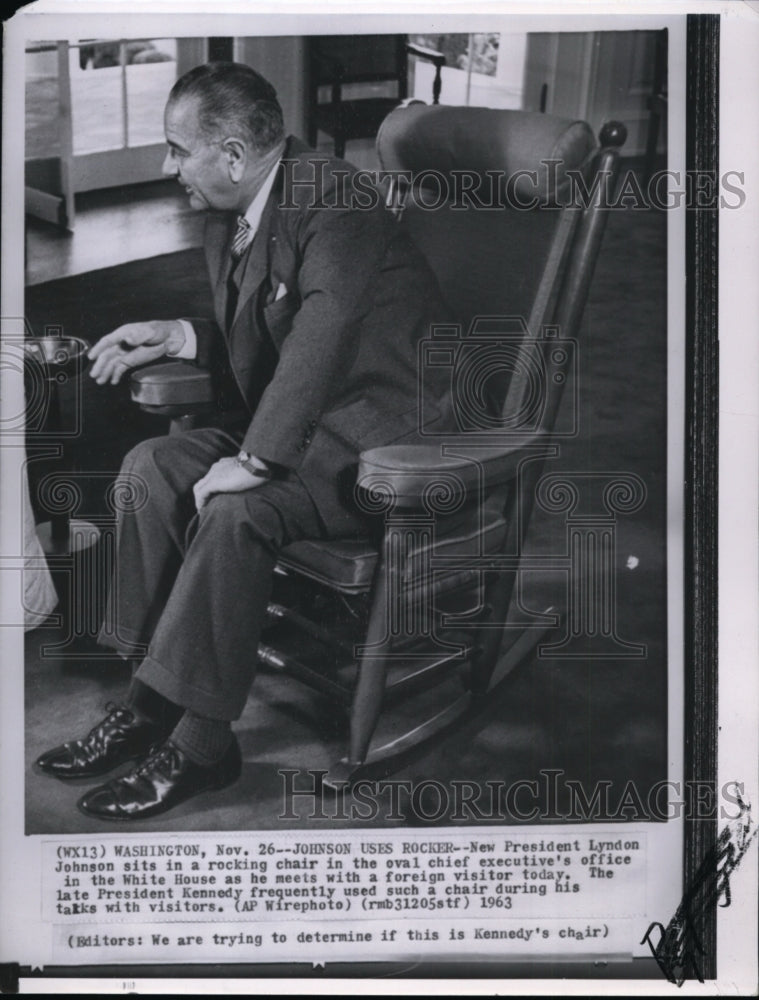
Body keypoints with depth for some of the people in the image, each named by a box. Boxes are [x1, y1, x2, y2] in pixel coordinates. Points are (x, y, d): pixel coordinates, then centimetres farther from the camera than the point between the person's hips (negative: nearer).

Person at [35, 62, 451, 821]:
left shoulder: (332, 203, -19)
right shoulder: (227, 221, 8)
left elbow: (324, 327, -34)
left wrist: (256, 460, -34)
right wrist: (179, 337, 3)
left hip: (384, 437, -9)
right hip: (300, 427, 9)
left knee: (236, 509, -29)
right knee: (151, 465, -7)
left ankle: (199, 743, -15)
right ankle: (150, 700, -2)